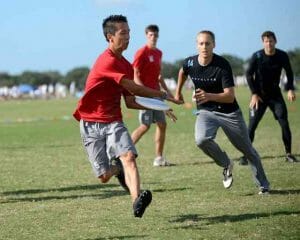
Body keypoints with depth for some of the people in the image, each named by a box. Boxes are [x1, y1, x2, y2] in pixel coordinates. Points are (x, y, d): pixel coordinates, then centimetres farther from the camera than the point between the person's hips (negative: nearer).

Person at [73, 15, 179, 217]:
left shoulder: (126, 65, 12)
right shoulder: (107, 62, -17)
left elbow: (131, 102, 15)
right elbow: (134, 89, -18)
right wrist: (163, 95, -7)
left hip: (113, 122, 6)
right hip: (91, 124, -6)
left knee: (129, 156, -23)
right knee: (105, 176, -4)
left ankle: (137, 201, -40)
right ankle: (118, 169, 33)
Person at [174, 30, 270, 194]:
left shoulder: (223, 65, -23)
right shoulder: (190, 63, -12)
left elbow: (230, 97, -27)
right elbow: (182, 72, 16)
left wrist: (209, 96, -43)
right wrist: (178, 92, 25)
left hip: (229, 112, -2)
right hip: (205, 111, 2)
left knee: (248, 150, 7)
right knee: (201, 140, -28)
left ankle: (263, 185, 26)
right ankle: (226, 165, 0)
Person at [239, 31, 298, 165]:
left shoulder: (282, 56, -8)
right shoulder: (257, 56, -14)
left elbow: (289, 73, 6)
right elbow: (249, 74, -6)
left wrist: (290, 89, -6)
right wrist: (254, 94, -11)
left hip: (275, 95, 2)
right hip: (259, 96, -2)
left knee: (284, 123, -7)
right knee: (252, 125, -8)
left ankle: (288, 154, 2)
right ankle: (245, 155, -3)